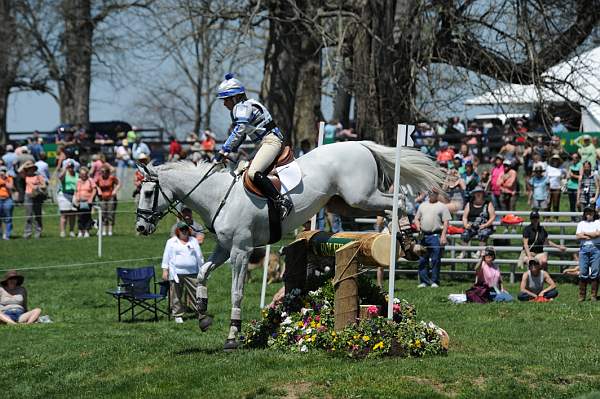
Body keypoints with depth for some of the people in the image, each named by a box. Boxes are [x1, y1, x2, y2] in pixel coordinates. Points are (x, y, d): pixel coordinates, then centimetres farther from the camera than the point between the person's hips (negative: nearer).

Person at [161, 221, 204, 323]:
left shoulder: (194, 241, 15)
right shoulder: (171, 242, 9)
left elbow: (199, 257, 17)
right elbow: (166, 257, 7)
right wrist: (165, 270, -1)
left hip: (192, 273, 1)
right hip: (176, 273, -1)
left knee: (196, 293, -3)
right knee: (177, 296, 1)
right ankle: (178, 315, 7)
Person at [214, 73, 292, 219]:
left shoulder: (243, 107, -11)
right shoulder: (239, 109, 21)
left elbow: (238, 132, -22)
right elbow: (240, 135, 25)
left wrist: (223, 151, -21)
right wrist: (230, 152, 12)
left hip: (271, 141, -11)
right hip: (264, 144, 11)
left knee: (253, 173, -28)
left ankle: (282, 201, -33)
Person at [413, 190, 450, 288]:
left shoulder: (442, 207, 3)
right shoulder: (423, 206, 18)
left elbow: (446, 222, -3)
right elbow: (416, 218, 22)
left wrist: (443, 236, -13)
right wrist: (418, 226, 0)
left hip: (436, 236, -5)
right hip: (423, 236, 5)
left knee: (435, 260, -3)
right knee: (422, 260, 3)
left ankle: (434, 281, 2)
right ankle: (424, 281, 9)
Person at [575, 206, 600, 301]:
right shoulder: (581, 223, 17)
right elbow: (578, 236, 3)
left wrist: (585, 233, -1)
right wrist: (591, 236, -5)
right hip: (584, 248, 2)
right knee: (583, 272, -4)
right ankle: (582, 296, 0)